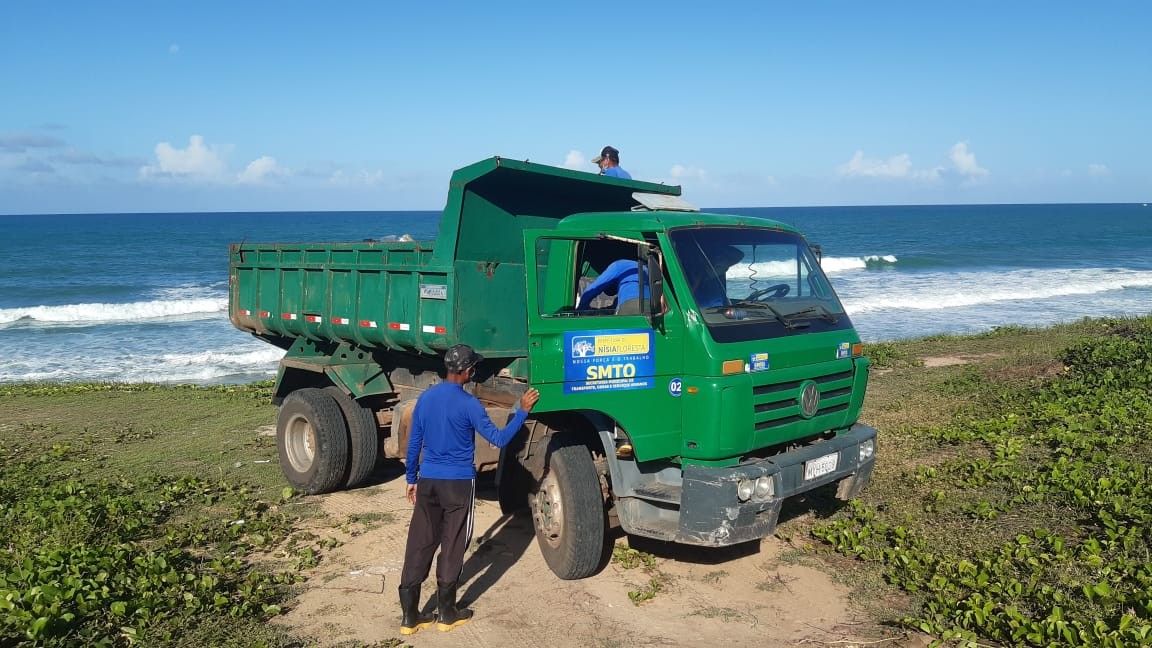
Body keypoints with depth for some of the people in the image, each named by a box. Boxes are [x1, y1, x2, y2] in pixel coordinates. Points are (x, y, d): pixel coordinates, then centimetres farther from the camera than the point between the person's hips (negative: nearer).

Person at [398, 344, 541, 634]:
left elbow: (413, 444, 10)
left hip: (427, 481, 5)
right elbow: (499, 439, -11)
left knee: (419, 545, 8)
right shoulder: (468, 404, -14)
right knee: (452, 546, 7)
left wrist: (412, 479, 19)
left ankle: (409, 616, 12)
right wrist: (523, 411, -5)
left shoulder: (425, 398, 4)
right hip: (458, 484, -5)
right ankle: (446, 613, 17)